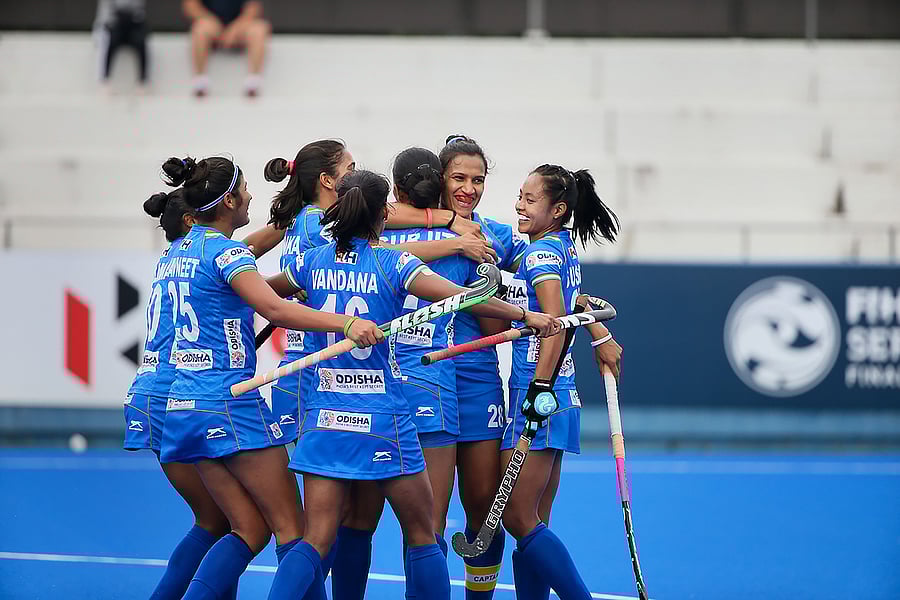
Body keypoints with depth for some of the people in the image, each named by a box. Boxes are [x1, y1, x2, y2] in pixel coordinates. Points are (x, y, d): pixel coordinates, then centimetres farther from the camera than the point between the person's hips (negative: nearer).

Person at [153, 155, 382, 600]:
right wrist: (345, 323, -36)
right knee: (292, 529, -3)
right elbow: (273, 308, -27)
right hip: (230, 405, -8)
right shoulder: (225, 251, -11)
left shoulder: (181, 251, 14)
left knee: (250, 530, 8)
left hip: (184, 408, 8)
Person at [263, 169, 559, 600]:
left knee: (317, 540, 3)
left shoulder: (314, 262, 5)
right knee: (422, 536, 11)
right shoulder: (393, 263, -7)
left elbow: (267, 291, 25)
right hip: (382, 417, -4)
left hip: (323, 417, 4)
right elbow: (462, 298, -17)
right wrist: (526, 315, -10)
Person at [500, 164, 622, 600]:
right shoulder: (564, 246, 13)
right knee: (533, 523, 7)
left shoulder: (541, 252, -11)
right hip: (562, 399, 9)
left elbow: (555, 325, -20)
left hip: (539, 397, -9)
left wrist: (540, 390, -24)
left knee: (518, 518, -9)